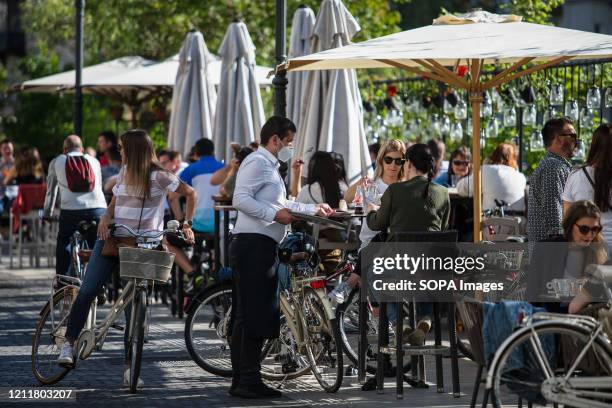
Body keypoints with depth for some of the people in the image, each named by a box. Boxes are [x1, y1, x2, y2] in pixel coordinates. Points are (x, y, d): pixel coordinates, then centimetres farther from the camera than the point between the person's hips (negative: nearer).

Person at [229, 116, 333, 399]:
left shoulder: (270, 166, 25)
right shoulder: (257, 162, -8)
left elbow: (281, 205, 32)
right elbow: (241, 199, -20)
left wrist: (314, 209, 29)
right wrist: (274, 214, -22)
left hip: (263, 247, 11)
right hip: (252, 245, -11)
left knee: (257, 315, 10)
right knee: (253, 314, -11)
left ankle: (243, 380, 12)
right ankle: (248, 380, -11)